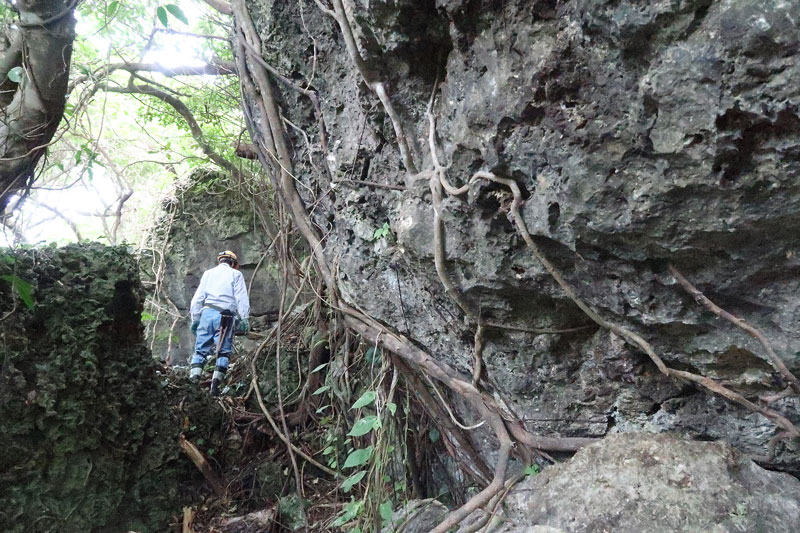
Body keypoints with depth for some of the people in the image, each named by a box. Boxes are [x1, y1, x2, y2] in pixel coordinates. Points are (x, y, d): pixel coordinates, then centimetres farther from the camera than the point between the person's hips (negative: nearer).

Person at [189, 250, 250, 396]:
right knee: (224, 350, 2)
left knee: (201, 348, 5)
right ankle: (216, 380, -10)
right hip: (225, 316, -3)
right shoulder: (236, 274, 11)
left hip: (207, 312, 3)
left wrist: (195, 318, 14)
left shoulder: (208, 273, 20)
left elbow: (198, 297, 14)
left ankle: (194, 377, -10)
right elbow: (242, 298, 1)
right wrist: (244, 319, -1)